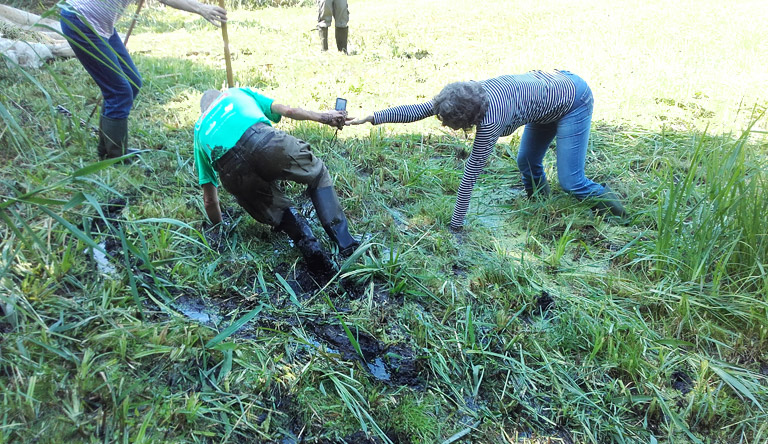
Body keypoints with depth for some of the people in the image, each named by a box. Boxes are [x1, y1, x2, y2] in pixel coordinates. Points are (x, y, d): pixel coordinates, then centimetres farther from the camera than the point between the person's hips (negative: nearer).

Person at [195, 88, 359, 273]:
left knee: (277, 209, 26)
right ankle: (345, 243, 7)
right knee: (318, 174, 21)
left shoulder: (199, 129, 39)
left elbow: (209, 200, 37)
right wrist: (323, 117, 30)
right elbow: (287, 110, 21)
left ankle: (308, 245, -1)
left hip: (233, 173, 2)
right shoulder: (238, 93, 37)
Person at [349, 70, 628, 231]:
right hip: (550, 85, 8)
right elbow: (419, 110, -16)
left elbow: (471, 173, -34)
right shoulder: (465, 94, -18)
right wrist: (372, 117, -20)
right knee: (527, 162, 14)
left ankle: (614, 212, 20)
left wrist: (456, 224, -26)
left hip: (573, 99, -8)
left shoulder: (489, 119, -38)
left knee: (570, 180, -4)